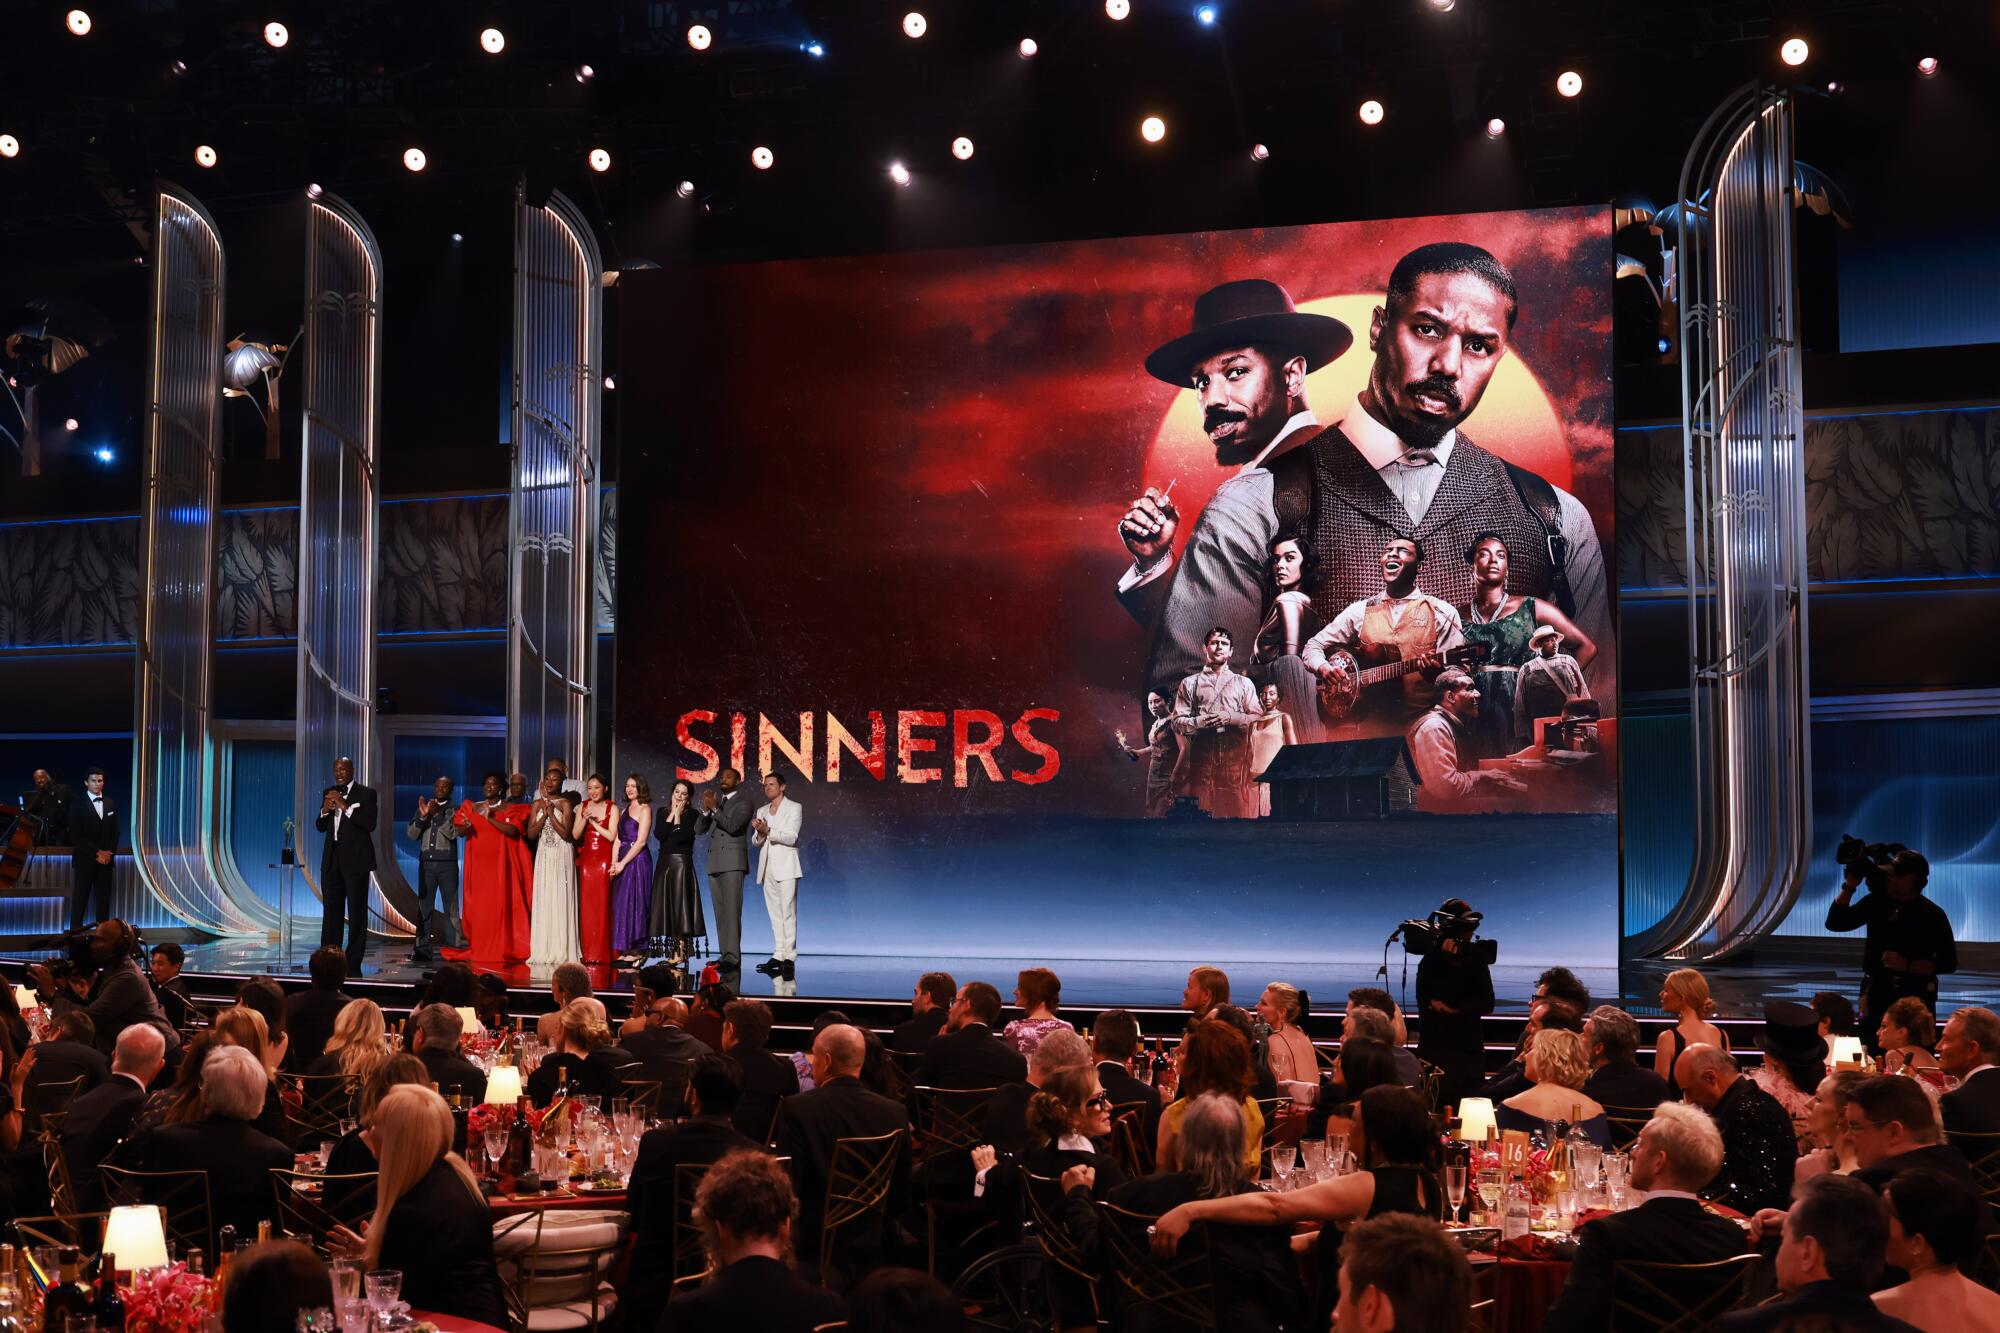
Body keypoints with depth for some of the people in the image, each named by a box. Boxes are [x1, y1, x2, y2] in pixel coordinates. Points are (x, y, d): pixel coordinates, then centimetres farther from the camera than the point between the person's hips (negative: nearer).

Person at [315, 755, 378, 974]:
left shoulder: (366, 793, -4)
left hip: (355, 859, -6)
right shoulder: (329, 793, 13)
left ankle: (353, 964, -4)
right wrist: (325, 810, -7)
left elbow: (370, 824, -15)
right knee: (331, 911, 6)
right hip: (332, 859, 6)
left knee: (356, 913, -5)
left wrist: (345, 806, -19)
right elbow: (320, 827, 13)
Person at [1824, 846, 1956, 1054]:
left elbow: (1949, 963, -6)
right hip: (1876, 991, 3)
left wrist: (1907, 965, -18)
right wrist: (1849, 887, -6)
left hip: (1915, 996, -3)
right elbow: (1835, 923, 2)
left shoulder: (1932, 915, -4)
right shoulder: (1877, 902, 6)